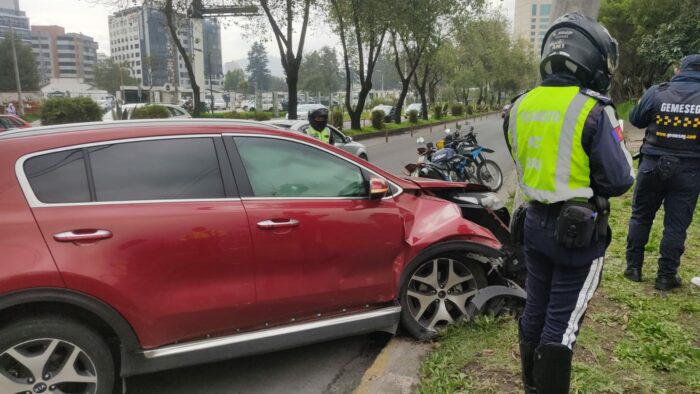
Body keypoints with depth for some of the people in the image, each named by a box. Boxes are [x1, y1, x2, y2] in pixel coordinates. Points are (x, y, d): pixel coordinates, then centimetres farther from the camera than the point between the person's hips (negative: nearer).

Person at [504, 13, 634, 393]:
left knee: (535, 309, 19)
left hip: (535, 222, 7)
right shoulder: (592, 112, -18)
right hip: (578, 230, -6)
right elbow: (619, 180, -12)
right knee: (562, 322, 6)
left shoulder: (520, 107, 2)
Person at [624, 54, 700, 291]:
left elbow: (635, 120, 8)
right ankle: (666, 275, 11)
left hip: (653, 163, 1)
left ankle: (633, 267, 19)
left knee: (641, 216, 14)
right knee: (676, 223, 6)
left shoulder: (656, 92, -4)